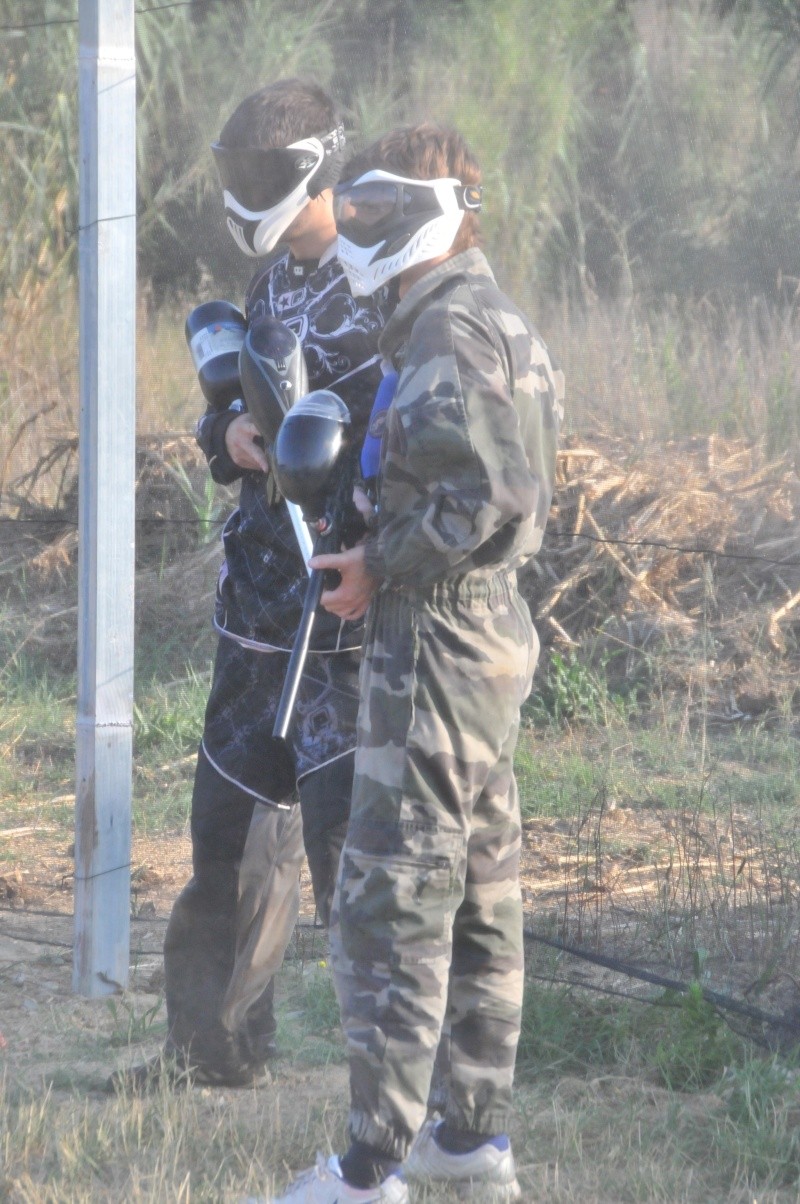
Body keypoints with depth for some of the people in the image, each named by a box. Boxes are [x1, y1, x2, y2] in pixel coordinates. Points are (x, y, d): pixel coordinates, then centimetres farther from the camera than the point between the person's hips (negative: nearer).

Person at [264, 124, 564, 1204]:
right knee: (481, 887, 14)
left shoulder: (451, 329, -17)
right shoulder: (495, 323, 15)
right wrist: (381, 553, 11)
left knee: (392, 895, -8)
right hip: (493, 628, 11)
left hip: (438, 632, -11)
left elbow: (487, 493, -25)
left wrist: (381, 567, -15)